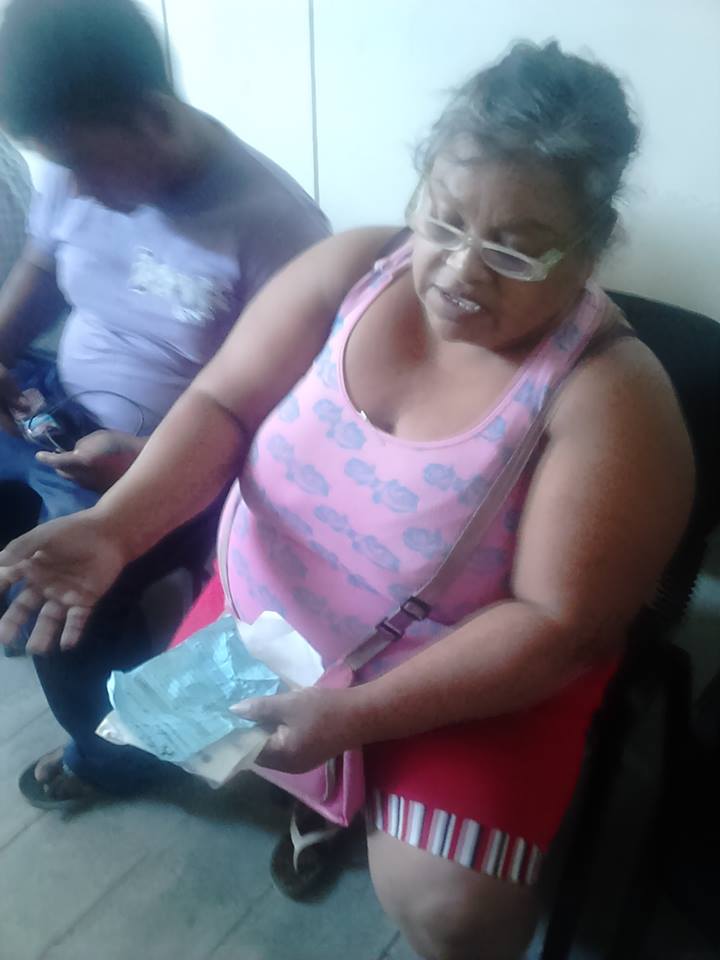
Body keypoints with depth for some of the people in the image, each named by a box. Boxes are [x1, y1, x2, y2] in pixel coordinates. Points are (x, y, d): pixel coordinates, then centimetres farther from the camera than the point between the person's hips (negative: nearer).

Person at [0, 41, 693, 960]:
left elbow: (555, 626, -22)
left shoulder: (608, 394, -22)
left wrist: (359, 715, -29)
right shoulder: (350, 267, -11)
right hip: (266, 615, 4)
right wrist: (114, 523, -27)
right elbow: (221, 404, -10)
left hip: (482, 676, -3)